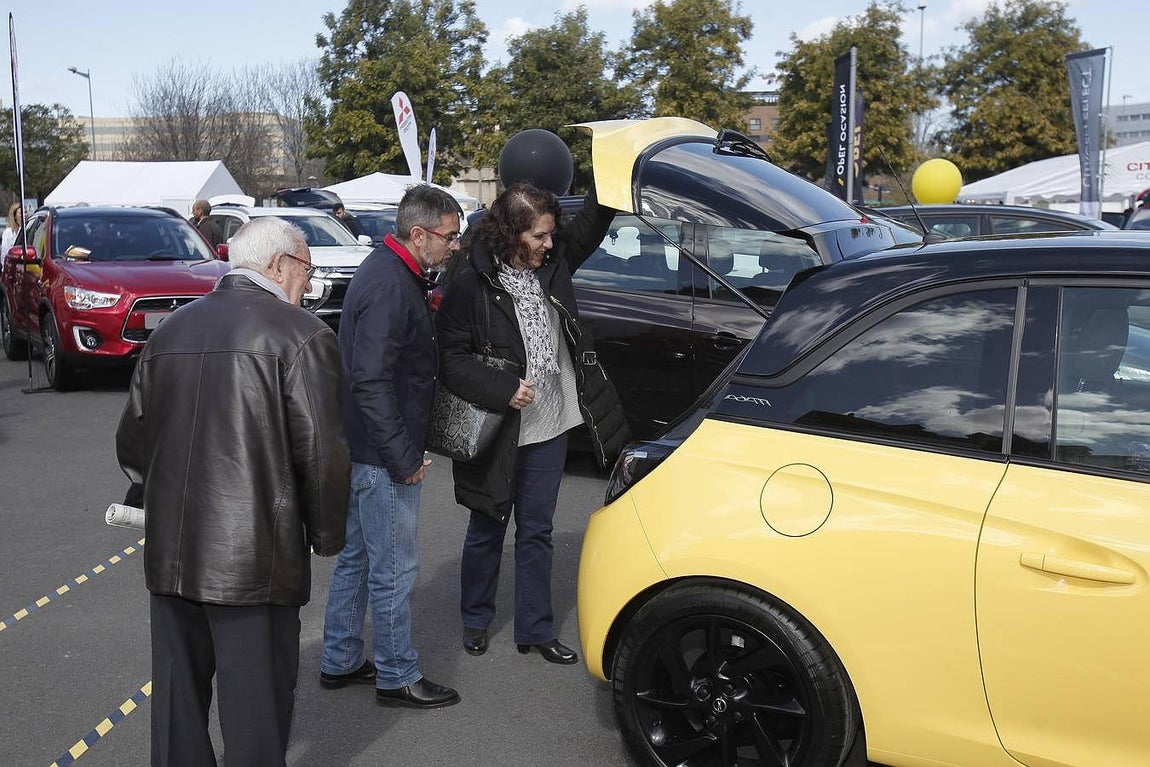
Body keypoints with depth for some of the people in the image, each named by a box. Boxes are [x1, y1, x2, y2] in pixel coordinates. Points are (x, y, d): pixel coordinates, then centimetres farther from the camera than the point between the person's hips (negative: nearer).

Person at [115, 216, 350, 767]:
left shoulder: (172, 328, 11)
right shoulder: (302, 334, -9)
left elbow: (132, 440, 15)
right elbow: (322, 452, -13)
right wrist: (327, 534, 0)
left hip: (169, 553, 6)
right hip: (253, 556, -6)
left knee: (177, 703, 17)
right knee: (256, 703, 6)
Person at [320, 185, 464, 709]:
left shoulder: (389, 271, 11)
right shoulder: (390, 287, -22)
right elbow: (371, 380, -26)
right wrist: (403, 458, -22)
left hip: (364, 450, 11)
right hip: (382, 456, -11)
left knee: (357, 558, 20)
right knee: (395, 568, 2)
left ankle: (340, 662, 33)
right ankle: (397, 678, 16)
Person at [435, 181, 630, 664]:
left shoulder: (552, 263, 0)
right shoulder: (470, 285, -17)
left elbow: (589, 225, 14)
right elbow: (451, 359, -16)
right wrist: (504, 391, -24)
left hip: (549, 429, 5)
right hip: (497, 433, -5)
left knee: (536, 532, 14)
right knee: (487, 531, 14)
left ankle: (535, 629, 25)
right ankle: (475, 621, 34)